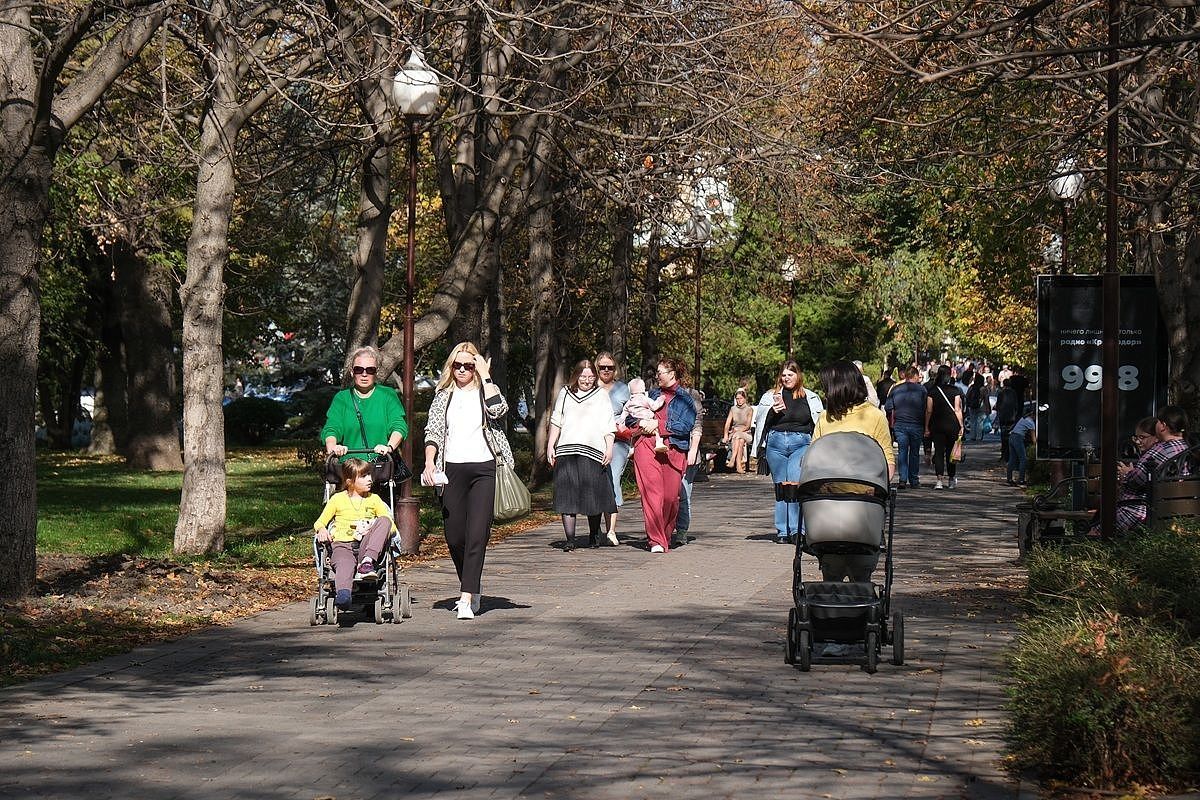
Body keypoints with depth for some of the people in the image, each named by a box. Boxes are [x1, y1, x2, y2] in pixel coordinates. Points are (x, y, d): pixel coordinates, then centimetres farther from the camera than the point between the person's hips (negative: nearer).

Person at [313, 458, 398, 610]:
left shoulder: (374, 499, 23)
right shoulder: (337, 499, 19)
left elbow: (391, 526, 17)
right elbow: (319, 522, 17)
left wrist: (381, 532, -8)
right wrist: (322, 530, -9)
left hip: (365, 546, 2)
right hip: (342, 544, -2)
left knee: (384, 520, -23)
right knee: (344, 564, -39)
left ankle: (367, 563, -38)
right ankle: (342, 595, -69)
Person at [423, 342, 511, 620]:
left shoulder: (486, 391, 9)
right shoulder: (443, 395, 14)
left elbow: (498, 410, -14)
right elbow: (432, 431, 7)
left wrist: (485, 376, -8)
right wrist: (429, 463, -8)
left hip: (483, 469, -2)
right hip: (452, 470, 2)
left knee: (477, 535, -10)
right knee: (454, 535, 3)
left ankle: (467, 599, -12)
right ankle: (472, 591, 24)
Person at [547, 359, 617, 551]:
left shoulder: (601, 395, 14)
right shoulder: (565, 394, 18)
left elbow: (609, 426, 9)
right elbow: (556, 422, 19)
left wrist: (609, 448, -2)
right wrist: (550, 445, 10)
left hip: (593, 450, -1)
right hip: (566, 450, 1)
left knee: (594, 493, -2)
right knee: (567, 494, -5)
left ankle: (594, 535, 18)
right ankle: (570, 539, -5)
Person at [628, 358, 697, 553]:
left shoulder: (686, 399, 10)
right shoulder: (652, 394, 21)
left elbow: (686, 426, -4)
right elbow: (629, 418, 20)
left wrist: (658, 424, -8)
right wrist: (641, 423, -2)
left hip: (673, 449, -1)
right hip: (647, 446, 1)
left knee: (671, 497, -2)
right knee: (652, 493, -12)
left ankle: (666, 536, 16)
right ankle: (656, 541, -17)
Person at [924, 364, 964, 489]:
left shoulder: (933, 391, -2)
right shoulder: (955, 391, -5)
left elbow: (929, 411, -1)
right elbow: (957, 410, -6)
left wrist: (926, 427, 5)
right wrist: (961, 426, -1)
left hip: (937, 426, 0)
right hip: (952, 425, 0)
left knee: (939, 452, 0)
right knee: (951, 453, 12)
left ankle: (939, 480, -11)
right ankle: (951, 480, 21)